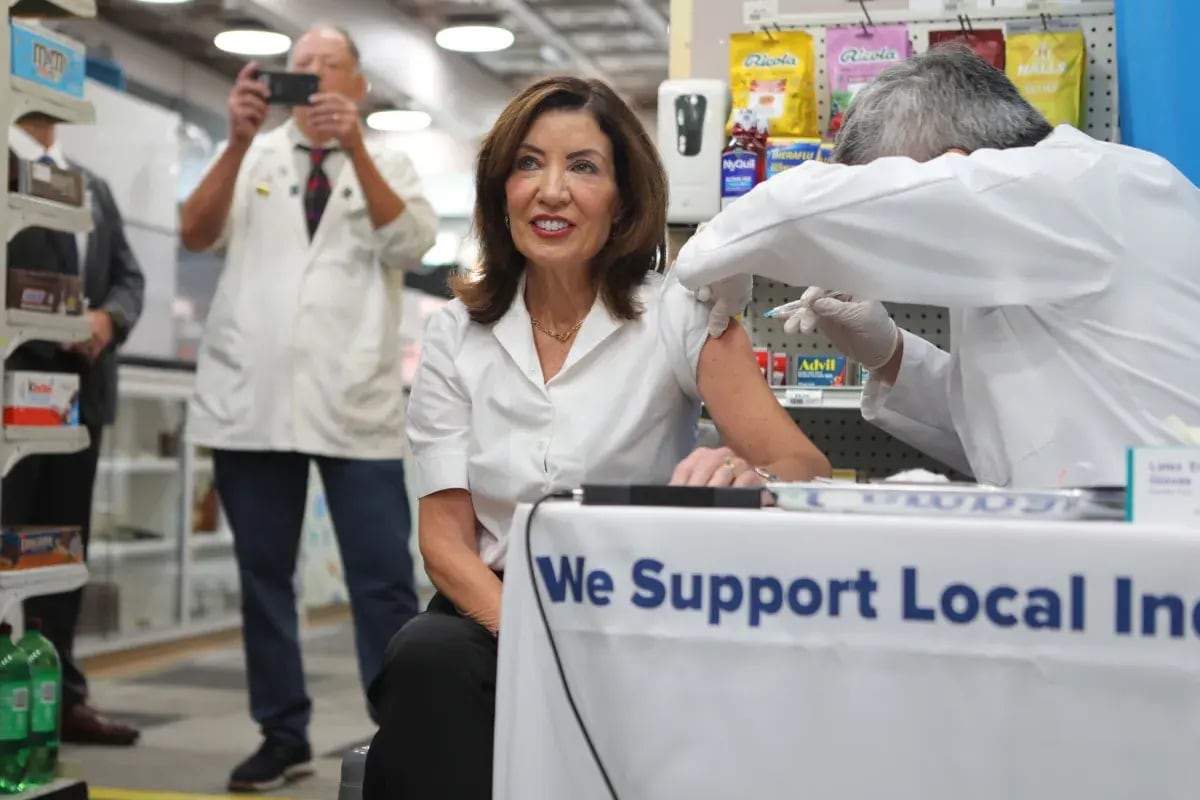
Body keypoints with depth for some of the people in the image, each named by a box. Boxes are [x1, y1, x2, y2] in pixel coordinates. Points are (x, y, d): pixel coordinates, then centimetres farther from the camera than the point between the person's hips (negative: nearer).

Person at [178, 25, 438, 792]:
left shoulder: (389, 162, 11)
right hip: (252, 398, 2)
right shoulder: (255, 158, 12)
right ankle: (283, 735, 18)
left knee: (383, 579, -3)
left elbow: (410, 244, -7)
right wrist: (238, 141, -16)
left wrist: (355, 148, -19)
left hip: (356, 404, -1)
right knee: (264, 575, 7)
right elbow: (197, 234, -2)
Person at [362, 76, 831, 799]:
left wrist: (743, 477, -38)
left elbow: (805, 468, -13)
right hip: (496, 616, 2)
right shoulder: (456, 335, 5)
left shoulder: (678, 314, -3)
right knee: (429, 659, -30)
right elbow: (446, 535, 0)